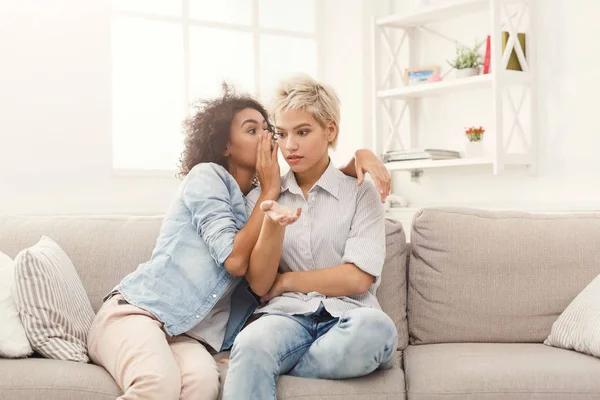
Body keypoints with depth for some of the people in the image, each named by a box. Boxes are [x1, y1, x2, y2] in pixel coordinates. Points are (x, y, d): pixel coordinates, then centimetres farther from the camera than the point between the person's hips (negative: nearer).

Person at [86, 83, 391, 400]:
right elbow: (235, 260, -12)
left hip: (187, 336, 5)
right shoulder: (207, 175, -1)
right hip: (136, 311, -5)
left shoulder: (261, 197, 20)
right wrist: (270, 191, -3)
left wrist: (359, 158, 7)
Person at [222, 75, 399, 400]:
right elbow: (259, 284, 4)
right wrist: (273, 224, -12)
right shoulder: (261, 198, 15)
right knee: (251, 343, -38)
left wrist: (286, 281, 4)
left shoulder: (360, 193, 9)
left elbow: (358, 278, -1)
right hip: (286, 316, -1)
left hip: (345, 317, 1)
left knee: (376, 327, -37)